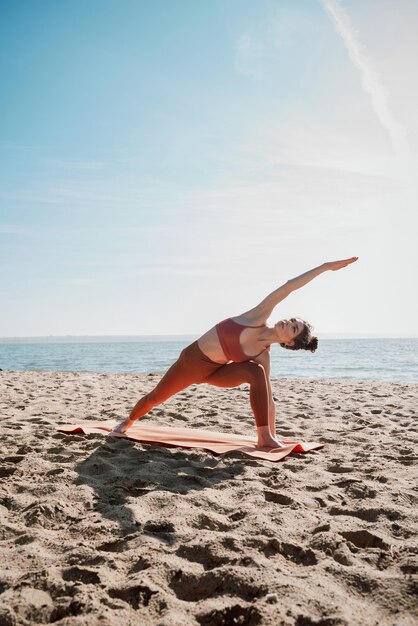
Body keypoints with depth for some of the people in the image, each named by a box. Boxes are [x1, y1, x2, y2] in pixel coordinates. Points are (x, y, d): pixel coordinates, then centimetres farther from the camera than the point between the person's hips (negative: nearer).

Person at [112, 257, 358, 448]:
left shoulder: (263, 355, -16)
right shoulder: (260, 317, -22)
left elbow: (268, 396, -11)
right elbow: (288, 287, -26)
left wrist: (274, 433, -13)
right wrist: (324, 266, -30)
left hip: (215, 371, 1)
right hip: (192, 360, -1)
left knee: (255, 372, -27)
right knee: (156, 397, 12)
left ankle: (265, 437, -22)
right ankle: (128, 422, 45)